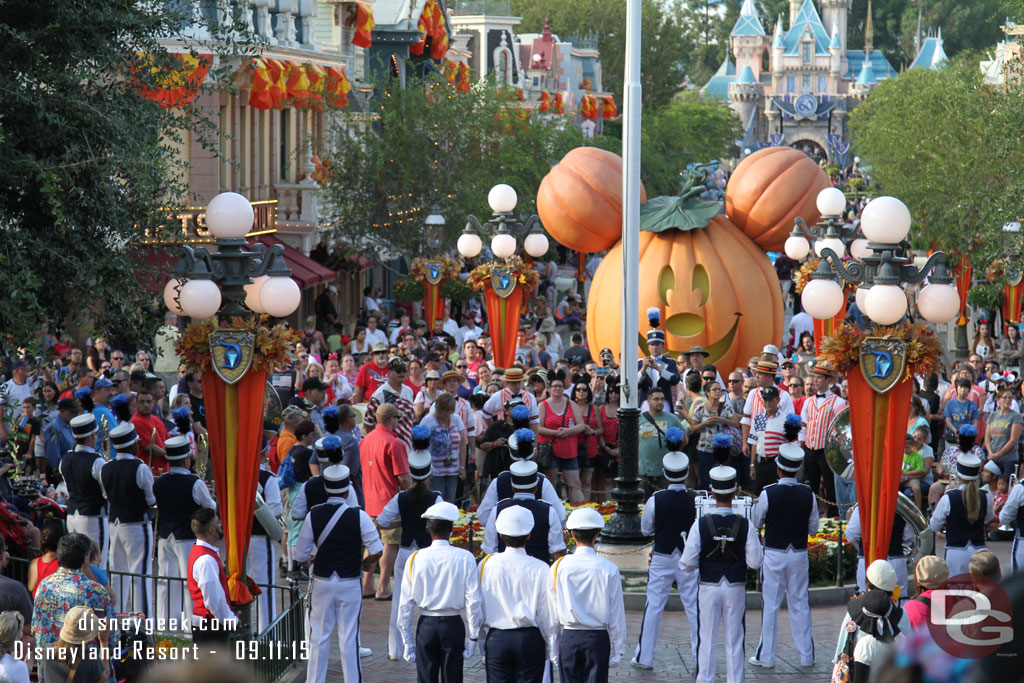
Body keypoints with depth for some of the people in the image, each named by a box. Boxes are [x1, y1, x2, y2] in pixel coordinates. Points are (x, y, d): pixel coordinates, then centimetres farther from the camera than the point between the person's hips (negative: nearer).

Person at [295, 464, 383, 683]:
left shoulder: (314, 516, -7)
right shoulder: (358, 517, -11)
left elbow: (300, 555, -2)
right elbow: (377, 550, -10)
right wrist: (366, 563, 10)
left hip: (321, 583, 1)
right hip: (350, 584, -1)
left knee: (318, 637, 9)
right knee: (349, 638, 4)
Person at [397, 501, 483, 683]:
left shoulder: (415, 559, -4)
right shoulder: (464, 558, -9)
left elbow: (405, 604, -1)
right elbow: (473, 601, -8)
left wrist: (407, 641, 7)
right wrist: (472, 637, 1)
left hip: (425, 626, 1)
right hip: (453, 626, -1)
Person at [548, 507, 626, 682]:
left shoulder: (558, 567, -3)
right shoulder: (608, 569, -8)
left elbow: (552, 615, 2)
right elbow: (616, 616, -3)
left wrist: (553, 650, 11)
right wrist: (617, 651, 6)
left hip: (568, 639, 2)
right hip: (598, 639, -1)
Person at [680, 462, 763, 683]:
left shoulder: (700, 525, -12)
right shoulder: (745, 526, -10)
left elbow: (688, 563, -11)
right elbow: (755, 562, -7)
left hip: (709, 588, -1)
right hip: (736, 588, 1)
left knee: (707, 640, 8)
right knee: (734, 641, 8)